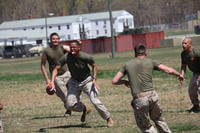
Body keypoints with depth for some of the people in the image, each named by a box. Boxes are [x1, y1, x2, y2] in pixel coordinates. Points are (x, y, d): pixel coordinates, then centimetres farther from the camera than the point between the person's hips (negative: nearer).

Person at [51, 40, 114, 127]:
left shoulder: (86, 57, -23)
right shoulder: (66, 58, -21)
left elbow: (94, 66, -3)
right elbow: (56, 69, -15)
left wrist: (94, 79, -14)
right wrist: (52, 82, -28)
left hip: (87, 81, -3)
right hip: (74, 82, 3)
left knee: (95, 102, -15)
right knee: (70, 105, -4)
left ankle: (108, 118, 7)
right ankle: (85, 109, 27)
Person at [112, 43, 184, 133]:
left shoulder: (127, 65, 12)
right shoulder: (150, 62, 10)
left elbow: (114, 81, 14)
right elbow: (169, 70, 5)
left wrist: (124, 81, 35)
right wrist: (179, 75, 25)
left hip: (139, 99, -1)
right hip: (152, 95, 1)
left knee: (144, 126, 14)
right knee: (158, 118, 25)